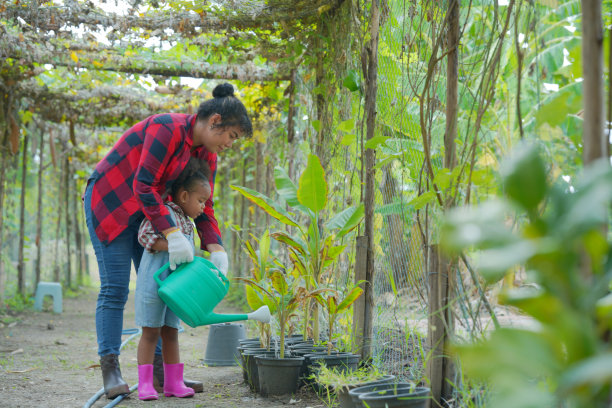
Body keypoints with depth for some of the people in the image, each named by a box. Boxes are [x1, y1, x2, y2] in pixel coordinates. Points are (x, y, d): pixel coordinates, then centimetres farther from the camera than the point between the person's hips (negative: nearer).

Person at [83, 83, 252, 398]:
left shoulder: (206, 154, 2)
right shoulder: (168, 129, -25)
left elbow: (202, 205, 2)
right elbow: (143, 185, -29)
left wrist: (216, 249, -13)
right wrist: (172, 233, -34)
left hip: (148, 209, 8)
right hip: (110, 203, -8)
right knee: (114, 289, -9)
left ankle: (161, 371, 7)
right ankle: (110, 372, -3)